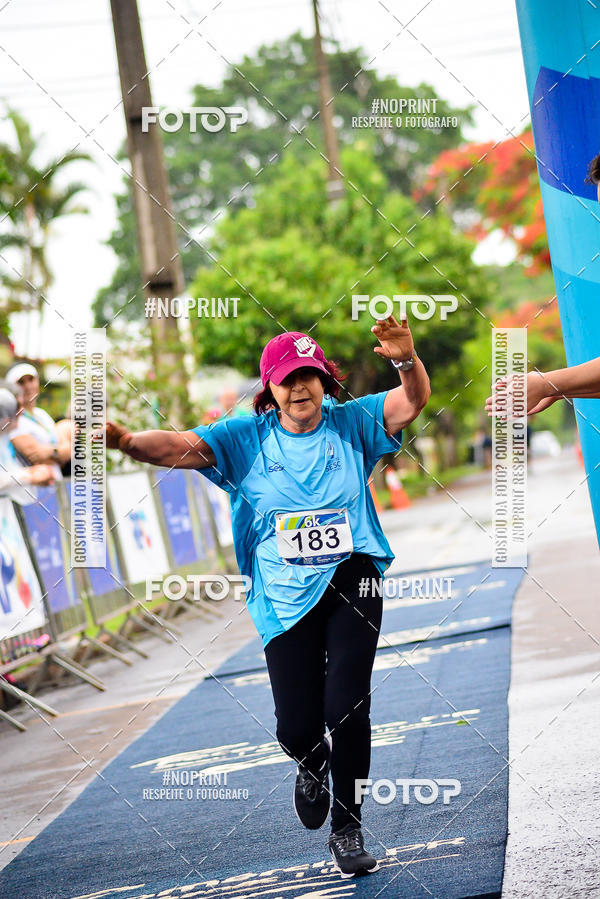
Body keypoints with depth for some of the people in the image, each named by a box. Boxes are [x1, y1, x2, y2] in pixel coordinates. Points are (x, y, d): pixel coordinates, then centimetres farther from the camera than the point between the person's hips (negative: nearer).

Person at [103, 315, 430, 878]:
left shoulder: (350, 424, 3)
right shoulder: (246, 439, 2)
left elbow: (412, 402, -10)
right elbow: (182, 447, -11)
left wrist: (406, 360, -33)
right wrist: (127, 441, -31)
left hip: (349, 579, 0)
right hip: (285, 597, 1)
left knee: (347, 709, -12)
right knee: (296, 728, -3)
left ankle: (347, 829, 5)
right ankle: (313, 764, 36)